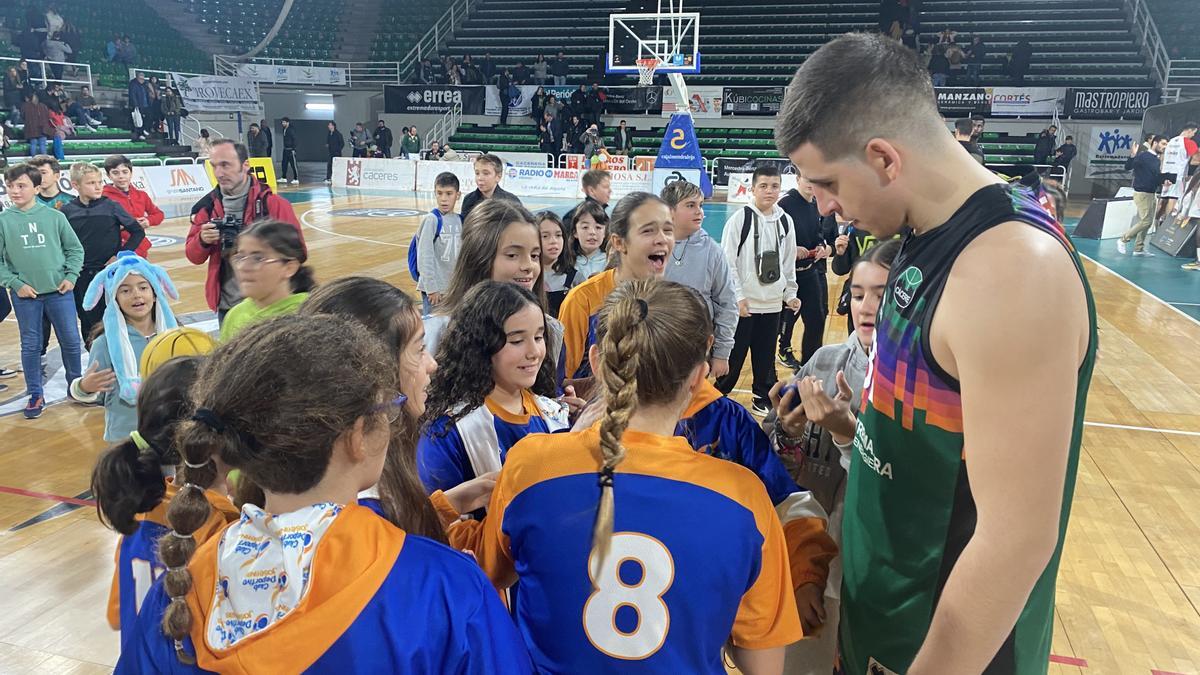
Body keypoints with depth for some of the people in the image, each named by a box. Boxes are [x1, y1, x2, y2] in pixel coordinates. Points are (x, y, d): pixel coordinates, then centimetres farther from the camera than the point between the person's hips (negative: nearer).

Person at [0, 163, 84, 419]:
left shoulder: (55, 216, 0)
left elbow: (75, 249, 6)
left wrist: (71, 276, -4)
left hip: (59, 292, 0)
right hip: (24, 295, 0)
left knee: (71, 341, 7)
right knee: (31, 346, 7)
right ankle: (35, 396, 19)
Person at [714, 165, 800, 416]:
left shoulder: (786, 221, 7)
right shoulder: (740, 219, -8)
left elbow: (788, 262, 16)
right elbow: (727, 262, -10)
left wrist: (790, 294, 13)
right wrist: (737, 297, -14)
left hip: (773, 303, 5)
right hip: (743, 303, -4)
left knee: (766, 357, 13)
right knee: (733, 355, 2)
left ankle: (764, 399, 27)